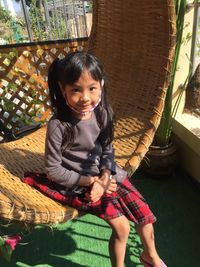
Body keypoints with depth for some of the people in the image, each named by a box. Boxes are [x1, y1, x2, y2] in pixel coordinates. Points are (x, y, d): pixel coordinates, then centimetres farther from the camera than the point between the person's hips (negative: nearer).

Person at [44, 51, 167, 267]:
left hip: (105, 174, 5)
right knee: (121, 226, -10)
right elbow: (53, 170, -15)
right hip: (79, 183, -4)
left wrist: (104, 178, -15)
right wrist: (90, 181, -17)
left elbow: (107, 150, 1)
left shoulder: (102, 113, -9)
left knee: (145, 214, 7)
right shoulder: (58, 125, -23)